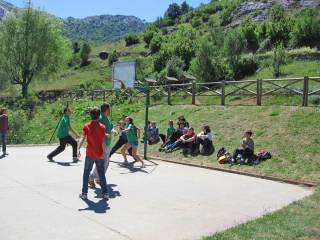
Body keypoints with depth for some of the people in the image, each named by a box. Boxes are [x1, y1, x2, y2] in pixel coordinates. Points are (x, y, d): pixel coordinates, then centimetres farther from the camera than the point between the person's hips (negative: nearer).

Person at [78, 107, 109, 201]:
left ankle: (84, 193, 13)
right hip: (100, 154, 1)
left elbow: (83, 138, -17)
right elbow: (103, 140, 5)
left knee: (86, 172, 12)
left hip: (90, 154, -1)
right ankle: (105, 193, 11)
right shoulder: (102, 127, 0)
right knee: (101, 173, 10)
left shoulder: (86, 126, -5)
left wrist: (78, 148, -22)